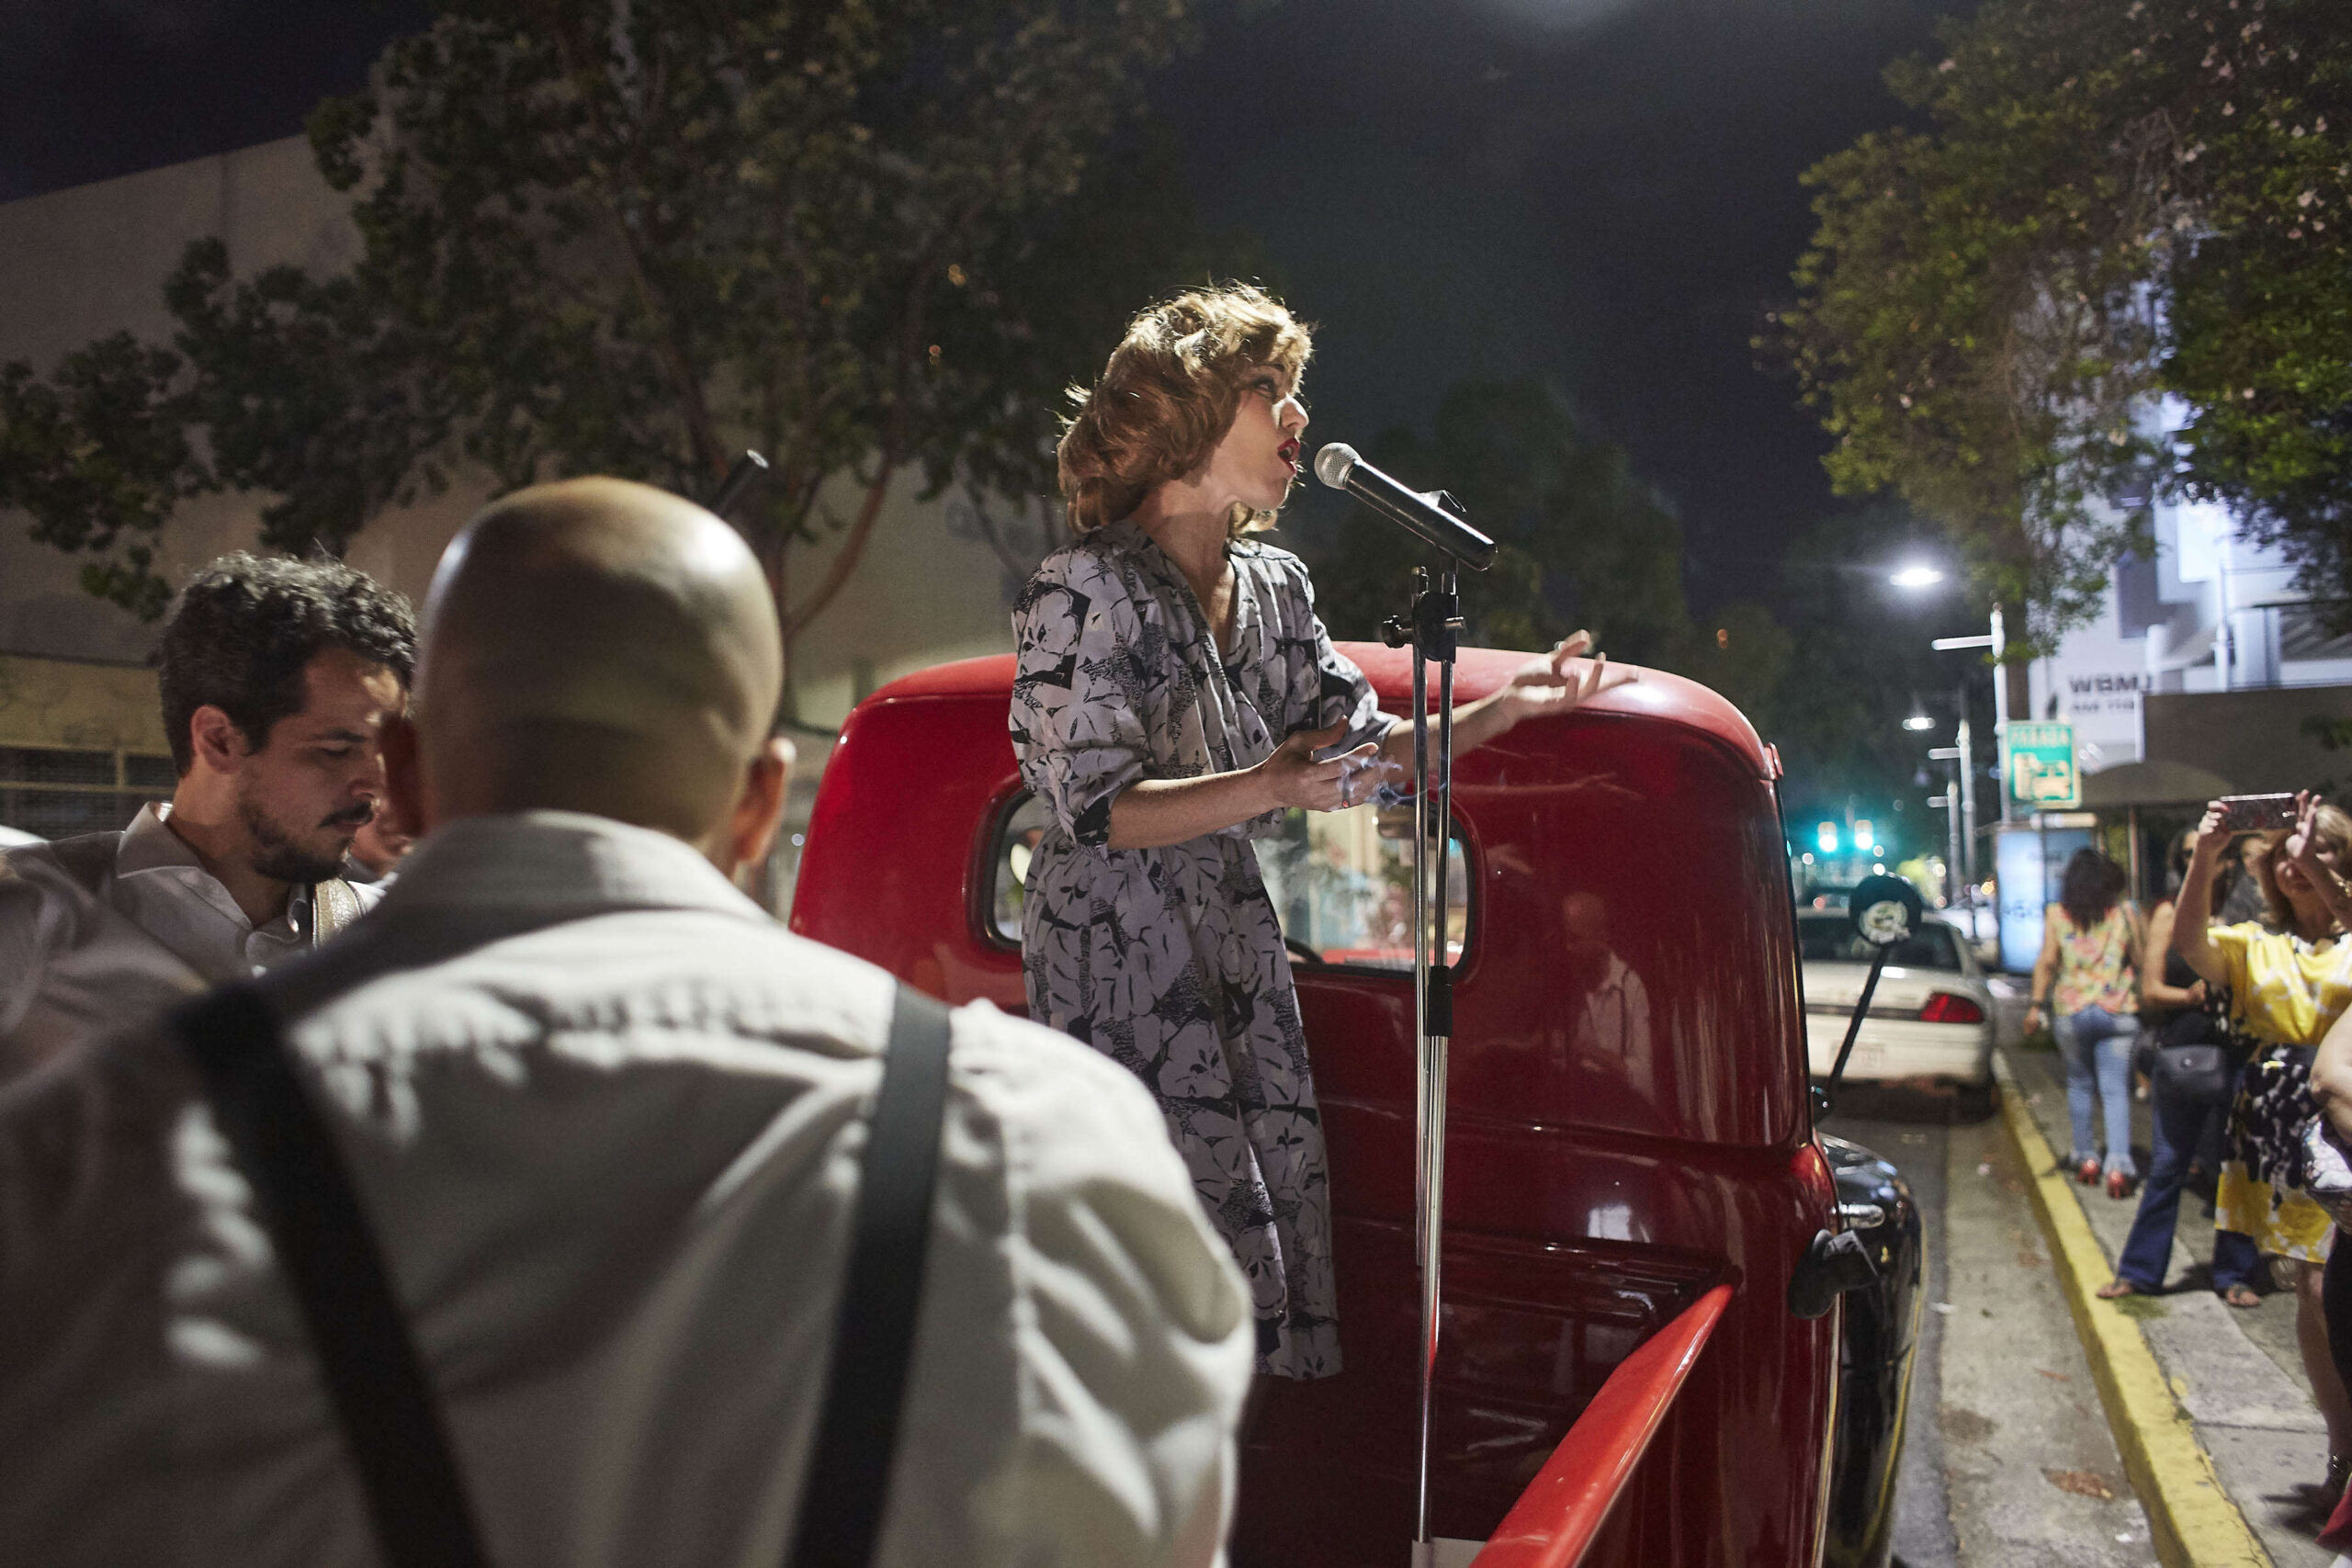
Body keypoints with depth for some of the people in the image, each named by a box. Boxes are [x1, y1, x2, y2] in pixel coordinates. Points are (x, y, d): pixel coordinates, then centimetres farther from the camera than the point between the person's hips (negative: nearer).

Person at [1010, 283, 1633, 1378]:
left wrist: (1508, 706, 2)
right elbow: (1096, 807, -16)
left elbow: (1361, 746, 12)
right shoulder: (1085, 591, -11)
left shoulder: (1274, 587, 10)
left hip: (1237, 946, 7)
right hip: (1116, 962, -7)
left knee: (1279, 1203, 8)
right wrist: (1266, 786, -27)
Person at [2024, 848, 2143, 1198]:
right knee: (2115, 1090, 0)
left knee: (2079, 1083, 15)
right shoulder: (2125, 913, 0)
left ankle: (2085, 1158, 19)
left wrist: (2037, 1004, 0)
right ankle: (2118, 1165, -12)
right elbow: (2138, 962, 3)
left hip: (2070, 1011, 0)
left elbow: (2047, 962, -4)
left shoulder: (2056, 914, -1)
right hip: (2118, 1011, 0)